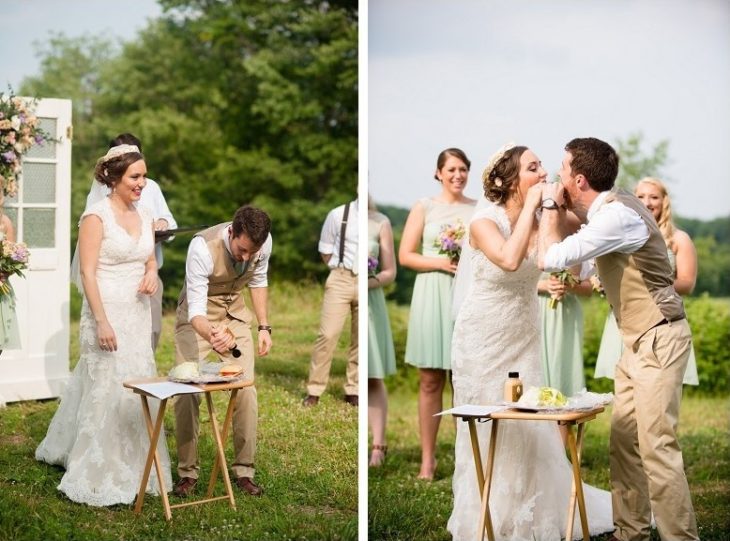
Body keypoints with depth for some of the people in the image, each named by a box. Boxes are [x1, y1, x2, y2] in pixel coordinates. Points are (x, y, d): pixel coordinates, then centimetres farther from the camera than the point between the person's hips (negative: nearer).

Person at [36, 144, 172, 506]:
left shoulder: (144, 217, 9)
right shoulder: (96, 217, -11)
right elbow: (88, 273, -15)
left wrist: (152, 273, -4)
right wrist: (102, 322, -20)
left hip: (138, 314, 7)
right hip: (106, 313, -7)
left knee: (137, 388, 11)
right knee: (107, 390, -4)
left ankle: (131, 468, 25)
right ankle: (98, 478, 6)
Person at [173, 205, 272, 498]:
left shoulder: (264, 242, -20)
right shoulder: (203, 246, -34)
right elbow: (196, 309, -36)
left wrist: (264, 327, 0)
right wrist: (212, 336, -56)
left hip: (235, 314, 3)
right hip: (198, 318, -3)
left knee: (246, 391, -5)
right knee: (187, 393, -9)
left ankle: (244, 471, 7)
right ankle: (188, 471, 6)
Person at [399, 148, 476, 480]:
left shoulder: (479, 209, 9)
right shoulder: (424, 207, 5)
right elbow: (405, 255, 1)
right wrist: (440, 262, -12)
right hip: (433, 295, -1)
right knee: (430, 380, 1)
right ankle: (428, 457, 6)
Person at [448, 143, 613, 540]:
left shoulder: (539, 220, -2)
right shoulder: (484, 221, -18)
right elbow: (509, 259, -35)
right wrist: (530, 207, -28)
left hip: (522, 339, 5)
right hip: (483, 342, -4)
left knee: (528, 428, 7)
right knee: (487, 431, 5)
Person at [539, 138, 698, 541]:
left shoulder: (617, 214, -20)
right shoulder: (603, 212, 10)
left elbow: (550, 258, -23)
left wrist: (550, 206, -10)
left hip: (658, 339, -10)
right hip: (636, 340, 10)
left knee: (656, 446, -11)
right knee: (624, 442, 11)